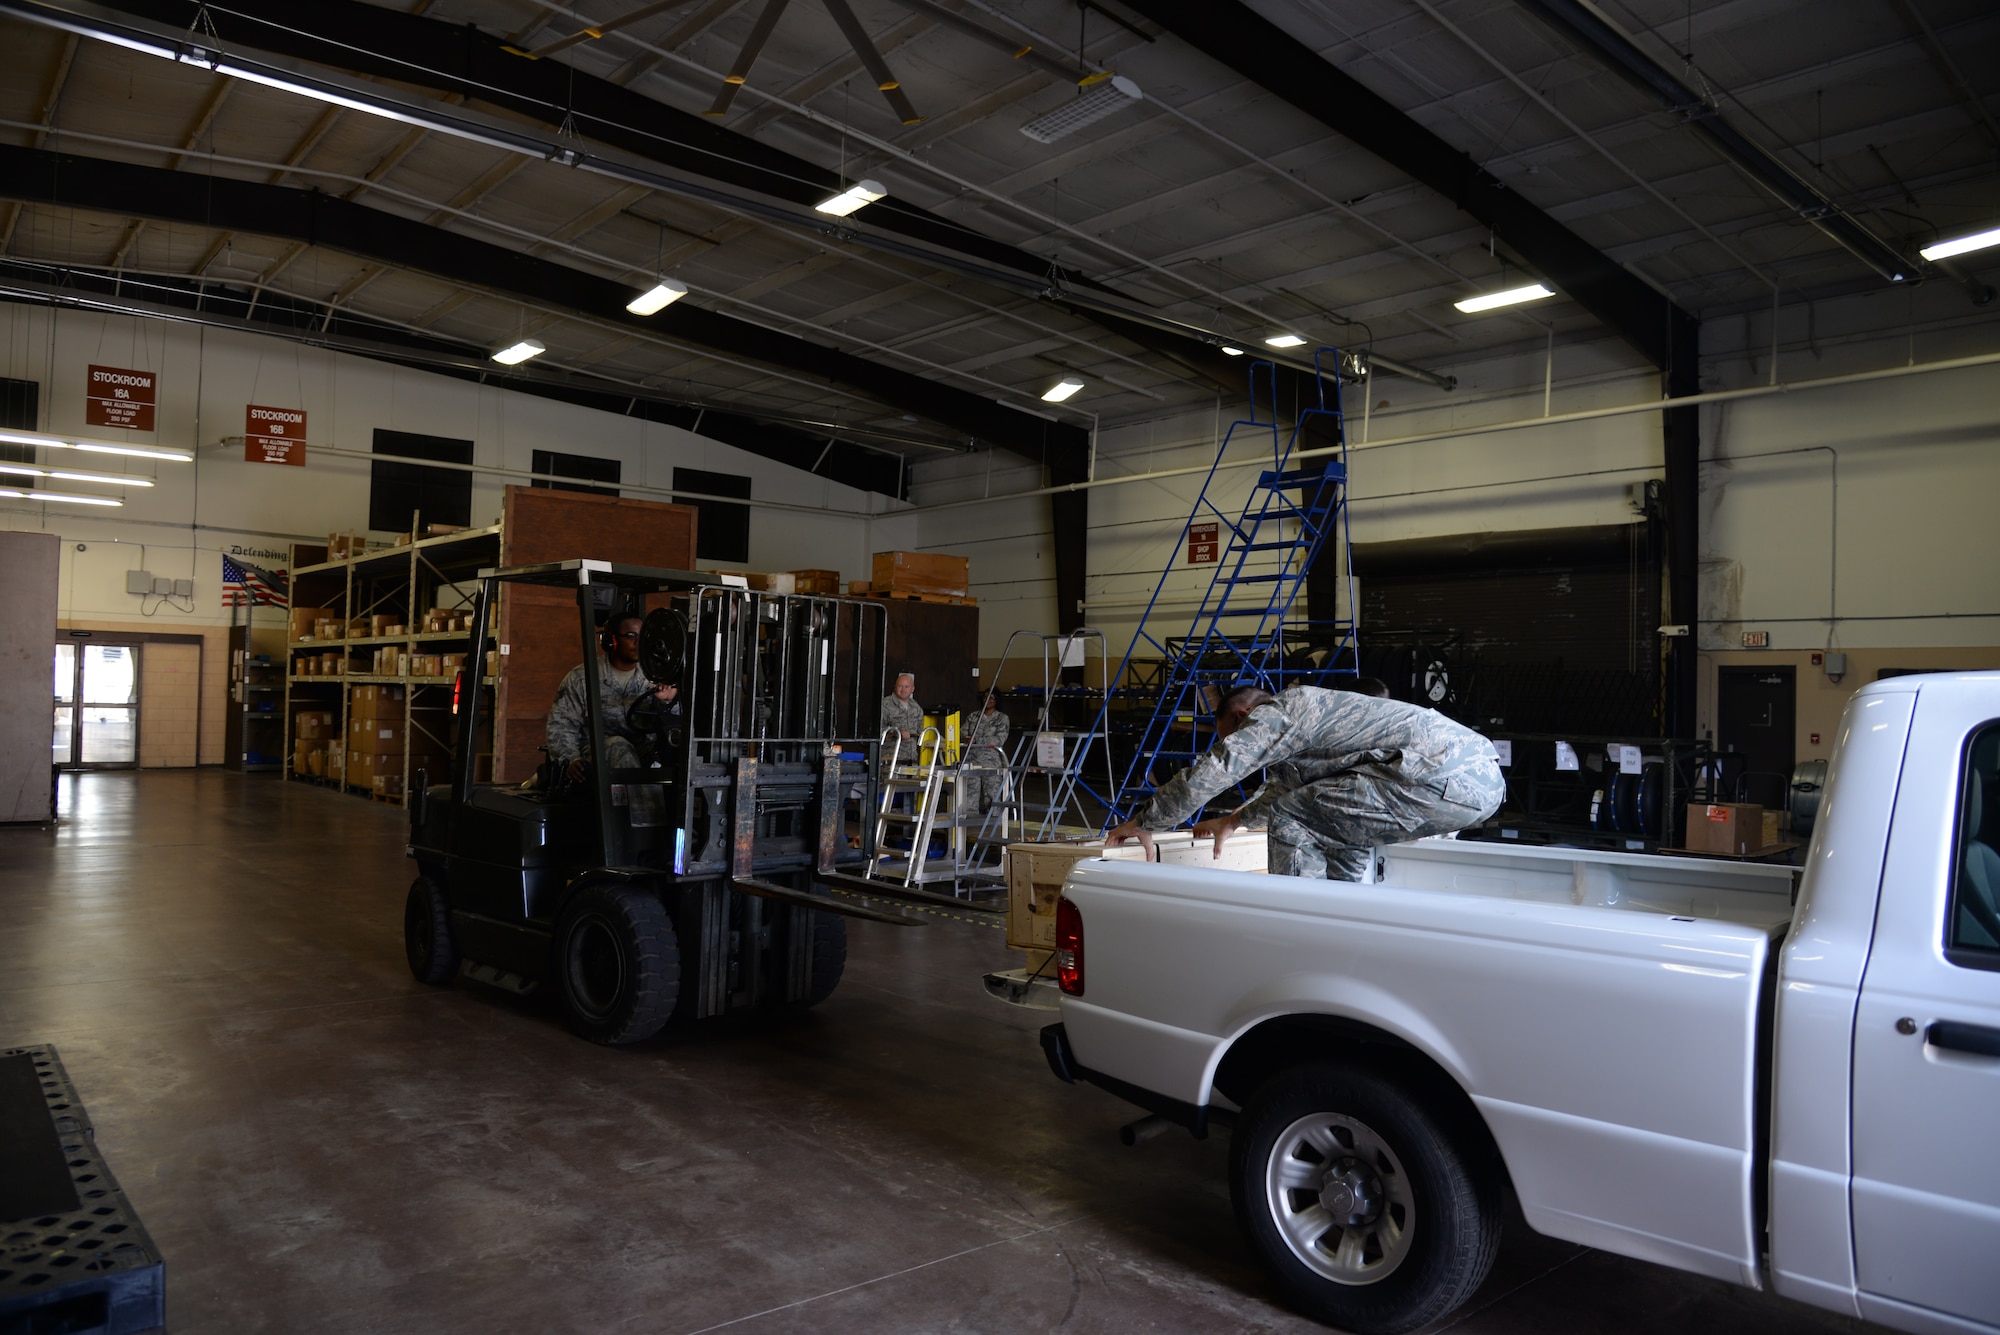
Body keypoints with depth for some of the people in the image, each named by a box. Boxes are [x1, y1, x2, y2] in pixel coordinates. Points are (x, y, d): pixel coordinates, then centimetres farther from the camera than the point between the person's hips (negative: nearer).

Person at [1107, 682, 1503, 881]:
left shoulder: (1271, 715, 0)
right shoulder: (1302, 710, 29)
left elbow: (1204, 777, -4)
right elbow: (1287, 787, 44)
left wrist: (1143, 824, 7)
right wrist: (1235, 820, 50)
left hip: (1442, 782, -10)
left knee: (1292, 821, -2)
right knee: (1339, 824, 27)